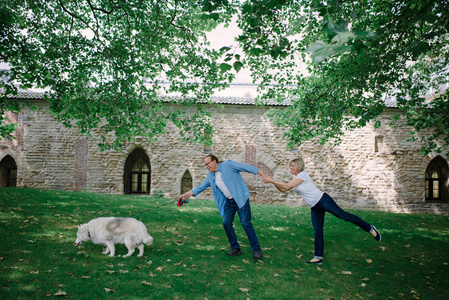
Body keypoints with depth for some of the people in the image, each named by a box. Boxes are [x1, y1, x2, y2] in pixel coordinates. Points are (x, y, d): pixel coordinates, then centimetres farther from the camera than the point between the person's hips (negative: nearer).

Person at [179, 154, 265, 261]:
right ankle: (235, 248, 18)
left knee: (246, 223, -8)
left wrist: (262, 174, -11)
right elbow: (201, 187, 13)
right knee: (226, 223, 2)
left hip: (240, 198, -7)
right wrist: (187, 194, 4)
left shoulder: (228, 165, -10)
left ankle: (257, 250, 0)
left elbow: (246, 167, -10)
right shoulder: (210, 176, 10)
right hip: (228, 202, 7)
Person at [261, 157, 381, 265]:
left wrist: (271, 180, -19)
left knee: (344, 215, -6)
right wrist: (272, 181, 0)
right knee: (317, 232, 6)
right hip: (315, 207, 9)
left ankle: (370, 229, 9)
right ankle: (318, 258, 10)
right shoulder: (295, 179, 15)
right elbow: (282, 189, 14)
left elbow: (287, 186, -21)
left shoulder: (302, 174, -13)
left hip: (322, 200, -8)